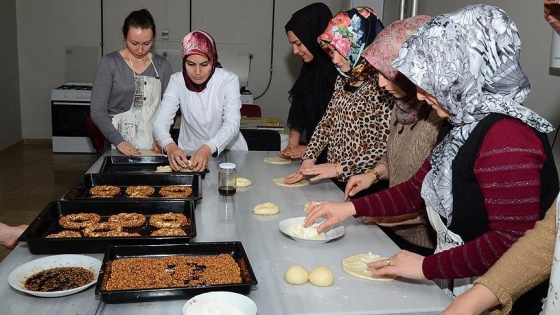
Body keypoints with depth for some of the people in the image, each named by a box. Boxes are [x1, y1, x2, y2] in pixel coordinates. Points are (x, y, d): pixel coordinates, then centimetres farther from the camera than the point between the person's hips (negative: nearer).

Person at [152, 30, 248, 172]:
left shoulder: (229, 80, -12)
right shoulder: (177, 81, -8)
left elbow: (232, 124, -21)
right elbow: (160, 121, -15)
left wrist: (208, 148, -40)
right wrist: (169, 146, -38)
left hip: (229, 151, -1)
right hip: (189, 152, 1)